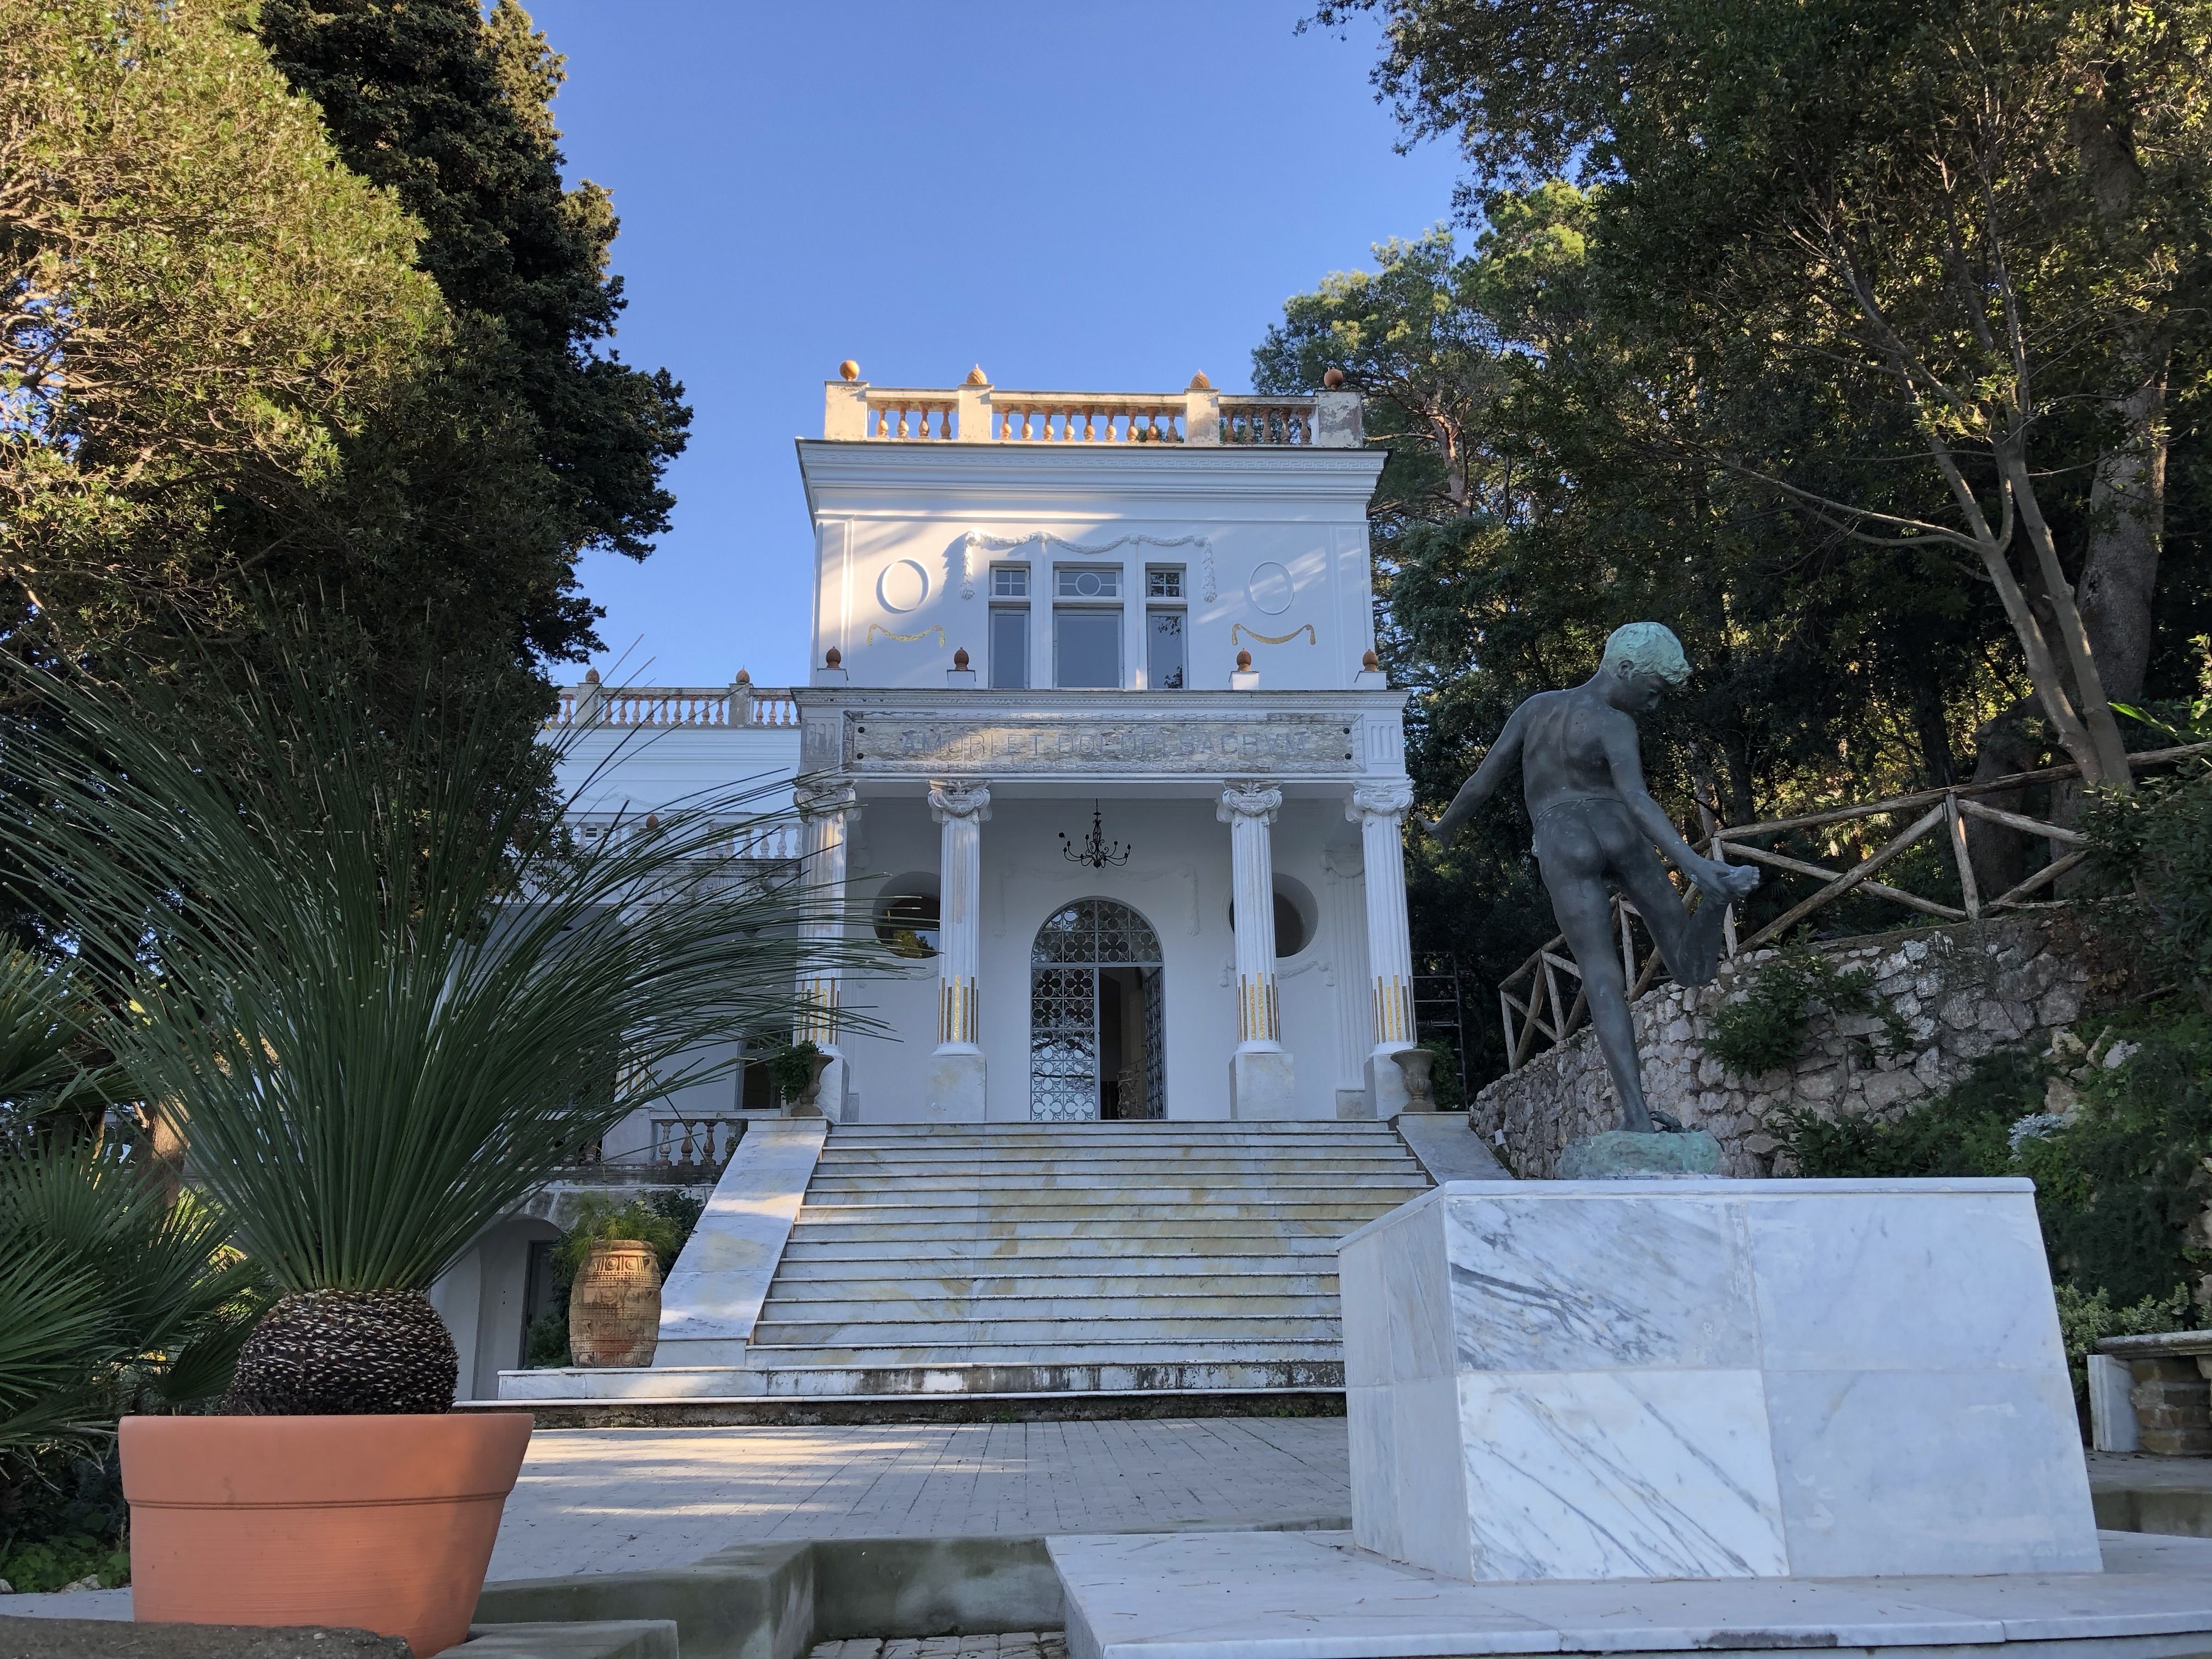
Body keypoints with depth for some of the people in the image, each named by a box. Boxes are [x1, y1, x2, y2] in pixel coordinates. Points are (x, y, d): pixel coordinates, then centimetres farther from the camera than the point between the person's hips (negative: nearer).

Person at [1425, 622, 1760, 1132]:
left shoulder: (1534, 706, 9)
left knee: (1604, 980, -6)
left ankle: (1637, 1113, -19)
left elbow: (1484, 779, 13)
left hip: (1563, 846, 3)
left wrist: (1445, 828, 28)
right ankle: (1720, 889, -25)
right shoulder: (1613, 725, -5)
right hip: (1619, 836, -2)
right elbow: (1636, 798, -22)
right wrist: (1689, 861, -30)